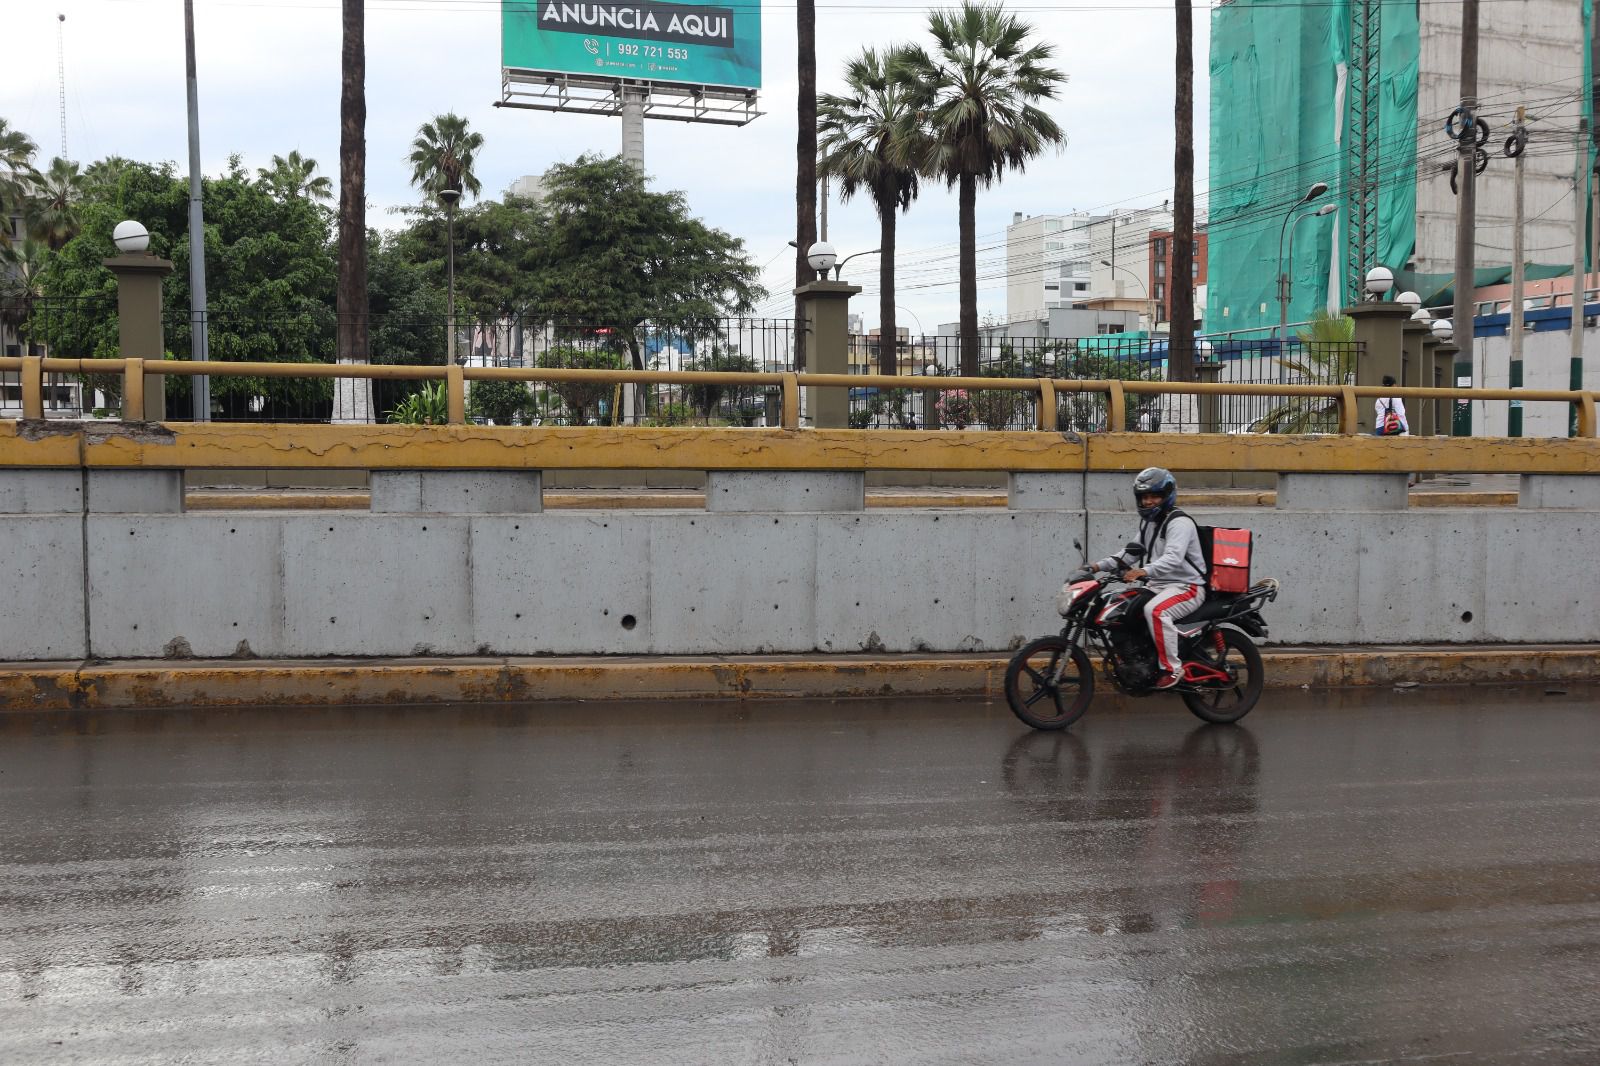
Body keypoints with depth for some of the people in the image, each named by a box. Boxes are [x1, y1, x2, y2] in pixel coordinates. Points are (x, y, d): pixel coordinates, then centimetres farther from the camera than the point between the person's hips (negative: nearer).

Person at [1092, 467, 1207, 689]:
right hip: (1158, 585, 10)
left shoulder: (1180, 522, -15)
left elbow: (1173, 558, -31)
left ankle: (1172, 668, -26)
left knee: (1155, 610, -36)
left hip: (1188, 587, -10)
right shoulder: (1148, 522, 15)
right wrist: (1099, 566, 1)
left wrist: (1144, 571, -47)